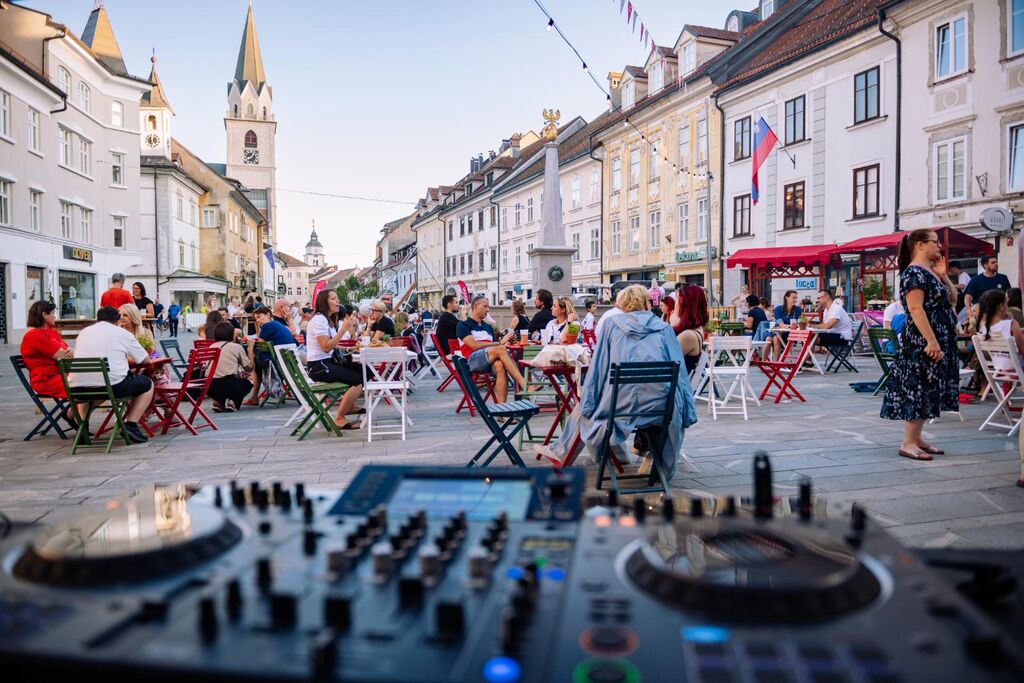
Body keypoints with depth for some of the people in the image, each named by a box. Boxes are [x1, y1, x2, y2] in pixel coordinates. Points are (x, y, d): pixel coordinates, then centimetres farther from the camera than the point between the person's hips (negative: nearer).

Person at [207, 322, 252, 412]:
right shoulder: (236, 347, 3)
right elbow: (249, 367, 6)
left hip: (210, 387, 4)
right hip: (230, 385, -4)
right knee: (247, 383, 29)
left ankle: (219, 402, 13)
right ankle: (233, 402, 4)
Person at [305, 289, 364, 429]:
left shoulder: (330, 320, 14)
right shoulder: (318, 320, -14)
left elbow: (333, 344, 10)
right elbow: (326, 347, -24)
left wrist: (351, 328, -1)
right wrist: (343, 328, -24)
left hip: (329, 362, 9)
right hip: (318, 366, -9)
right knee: (359, 380, -21)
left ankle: (349, 405, 21)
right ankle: (339, 419, -14)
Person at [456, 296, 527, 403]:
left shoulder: (488, 327, 30)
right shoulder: (463, 325, 9)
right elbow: (474, 345, -7)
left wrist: (504, 342, -2)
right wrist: (499, 343, -8)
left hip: (490, 362, 5)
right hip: (473, 360, -5)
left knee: (499, 365, -33)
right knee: (500, 349, -32)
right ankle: (524, 385, -39)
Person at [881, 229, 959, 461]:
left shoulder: (931, 272, 16)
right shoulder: (914, 273, -13)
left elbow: (952, 299, 20)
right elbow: (916, 309, -21)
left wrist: (943, 275, 9)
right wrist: (931, 341, -25)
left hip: (939, 341, 10)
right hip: (922, 342, -10)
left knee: (928, 389, 11)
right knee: (917, 388, -8)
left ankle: (916, 437, 17)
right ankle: (908, 443, -4)